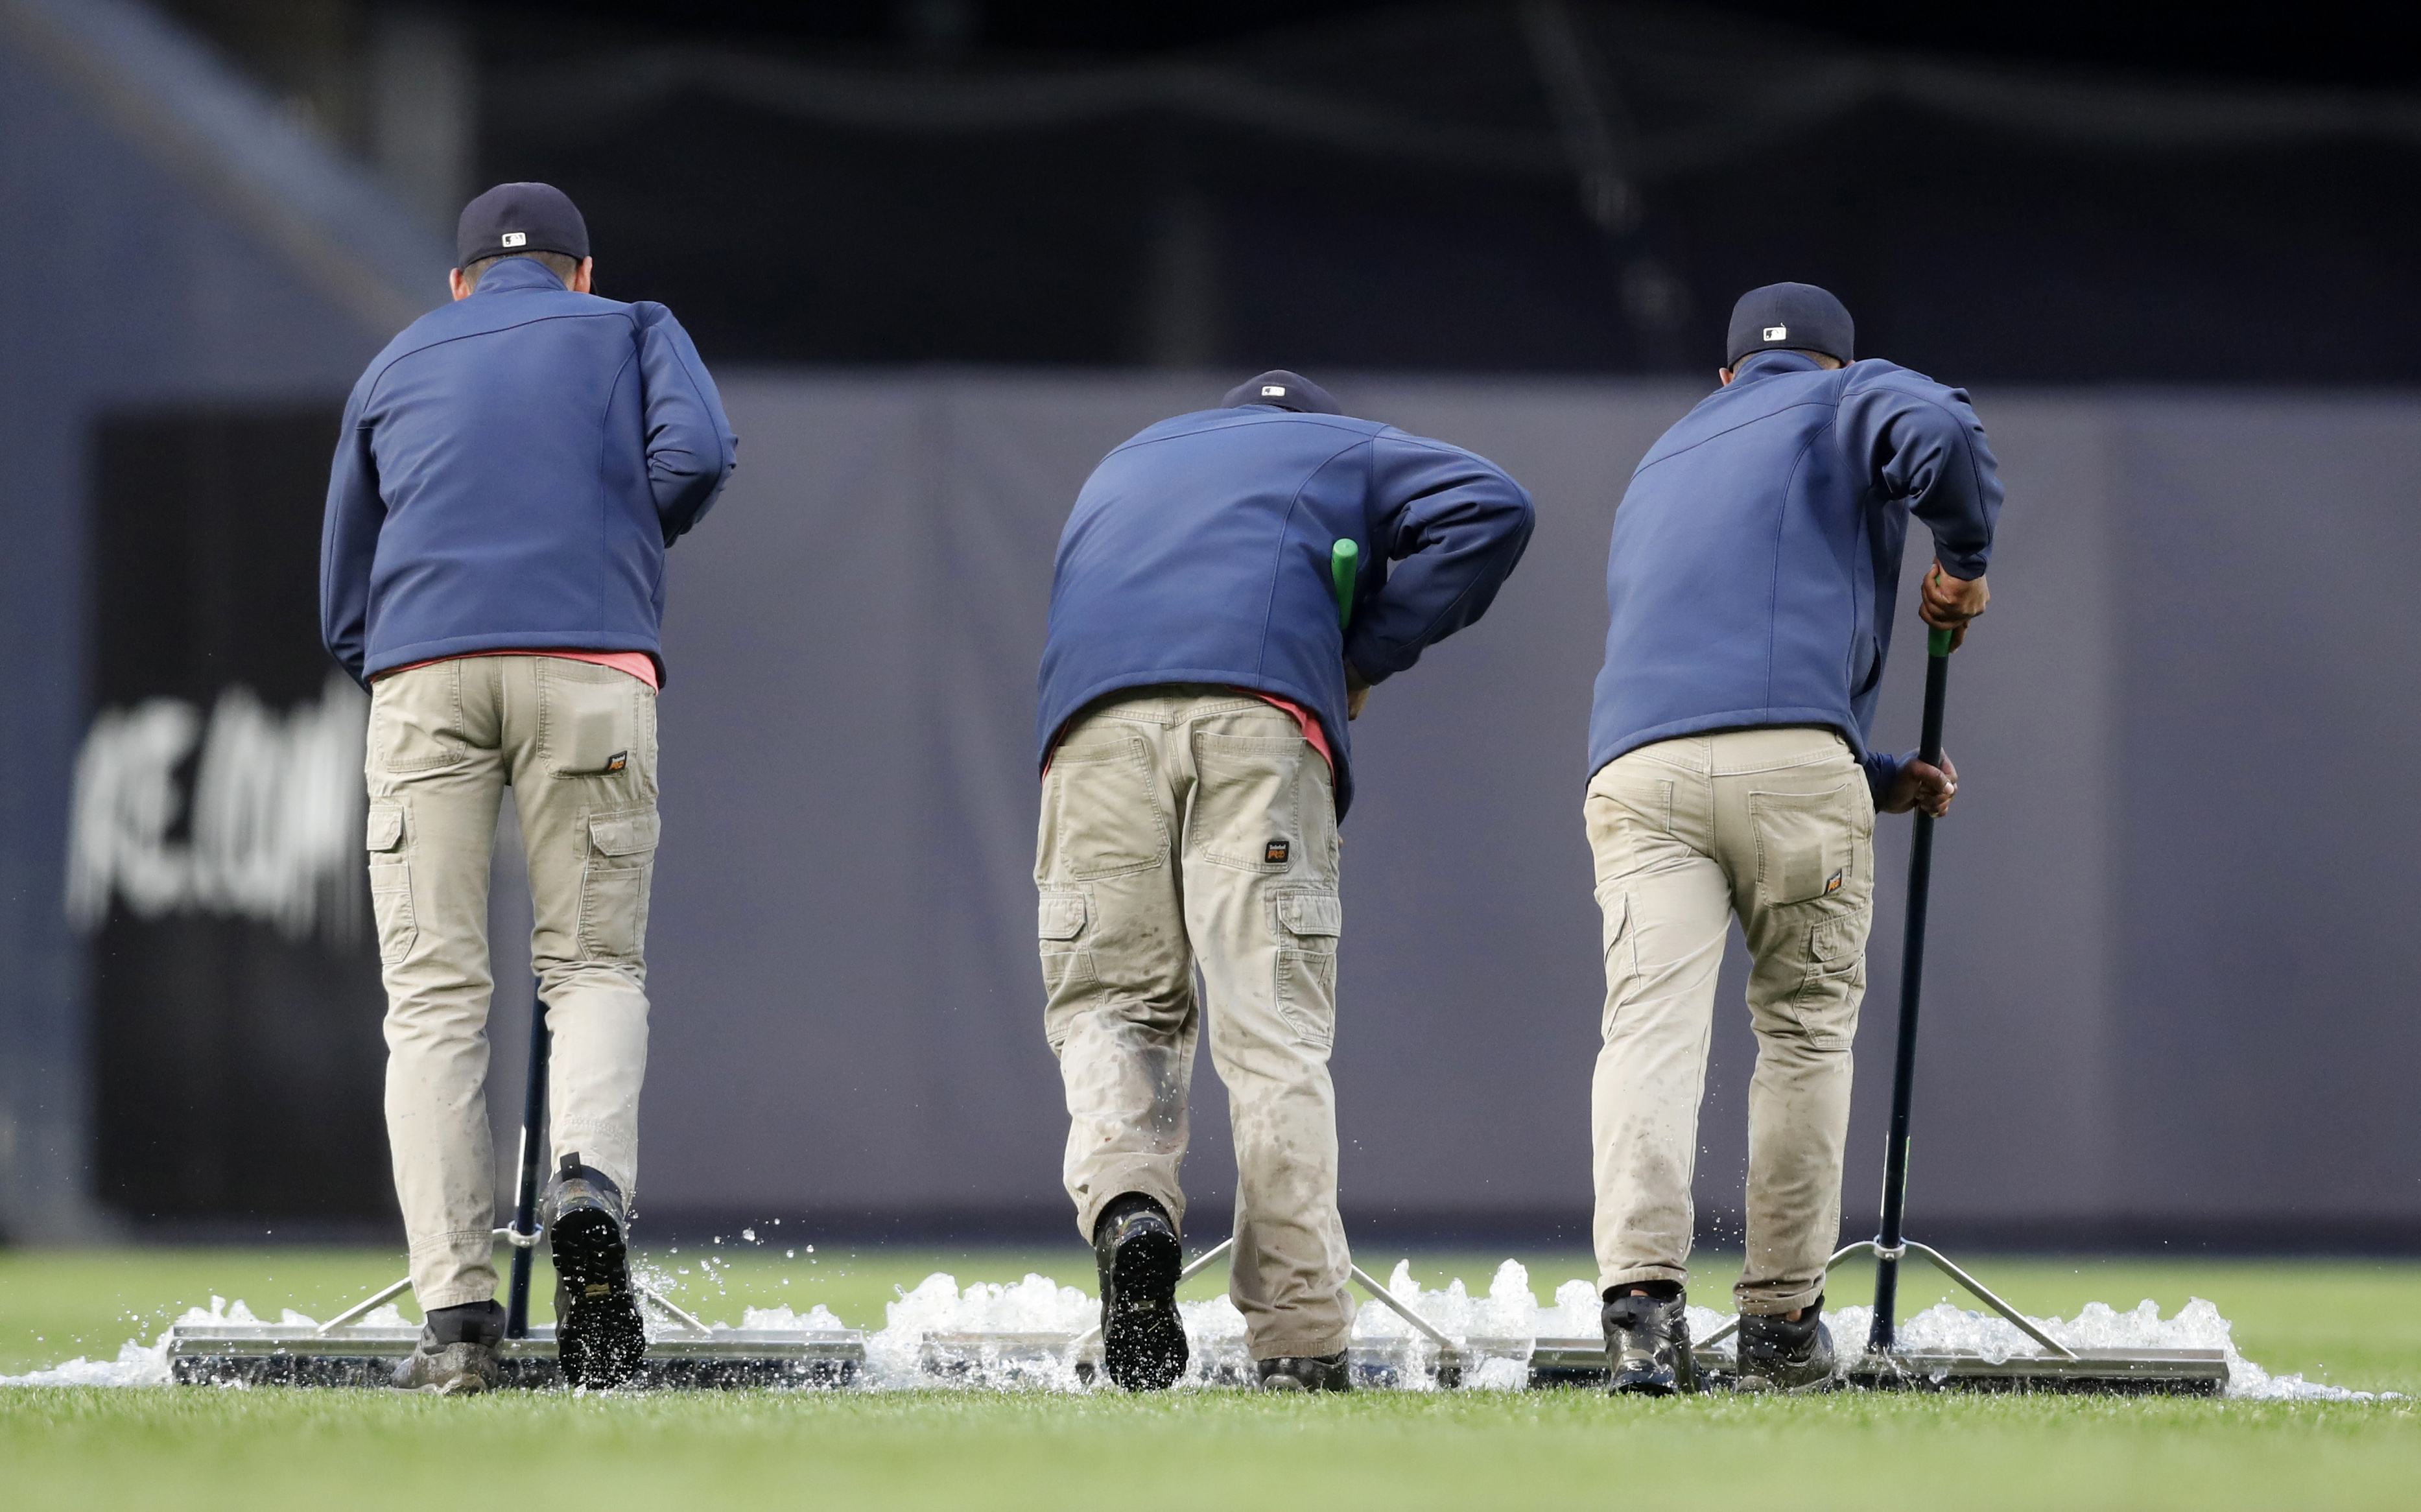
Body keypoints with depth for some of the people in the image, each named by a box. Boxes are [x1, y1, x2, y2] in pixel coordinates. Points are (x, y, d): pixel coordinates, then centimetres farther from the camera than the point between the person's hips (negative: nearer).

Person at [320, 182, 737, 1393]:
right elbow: (695, 454, 1)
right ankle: (591, 1184, -22)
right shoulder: (632, 331, 22)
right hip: (591, 666, -1)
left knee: (433, 996, 2)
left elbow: (343, 612, 26)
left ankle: (457, 1308, -8)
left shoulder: (397, 367, 28)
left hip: (423, 674, 1)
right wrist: (623, 549, 17)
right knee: (596, 967, 8)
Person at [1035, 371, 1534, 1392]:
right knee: (1273, 1029, -4)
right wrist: (1369, 654, 13)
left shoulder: (1119, 468, 40)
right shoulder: (1345, 452, 29)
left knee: (1109, 1002, 11)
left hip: (1093, 717, 2)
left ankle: (1126, 1206, -19)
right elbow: (1488, 508, 12)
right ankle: (1299, 1341, -10)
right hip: (1262, 723, -2)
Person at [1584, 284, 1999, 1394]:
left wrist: (1880, 779, 38)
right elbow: (1936, 433, -6)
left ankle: (1640, 1292, -30)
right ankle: (1780, 1323, 13)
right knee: (1805, 1030, 12)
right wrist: (1964, 561, 11)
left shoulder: (1660, 468, 38)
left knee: (1652, 1029, -10)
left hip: (1638, 765, 3)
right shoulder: (1848, 404, 20)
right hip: (1795, 765, -3)